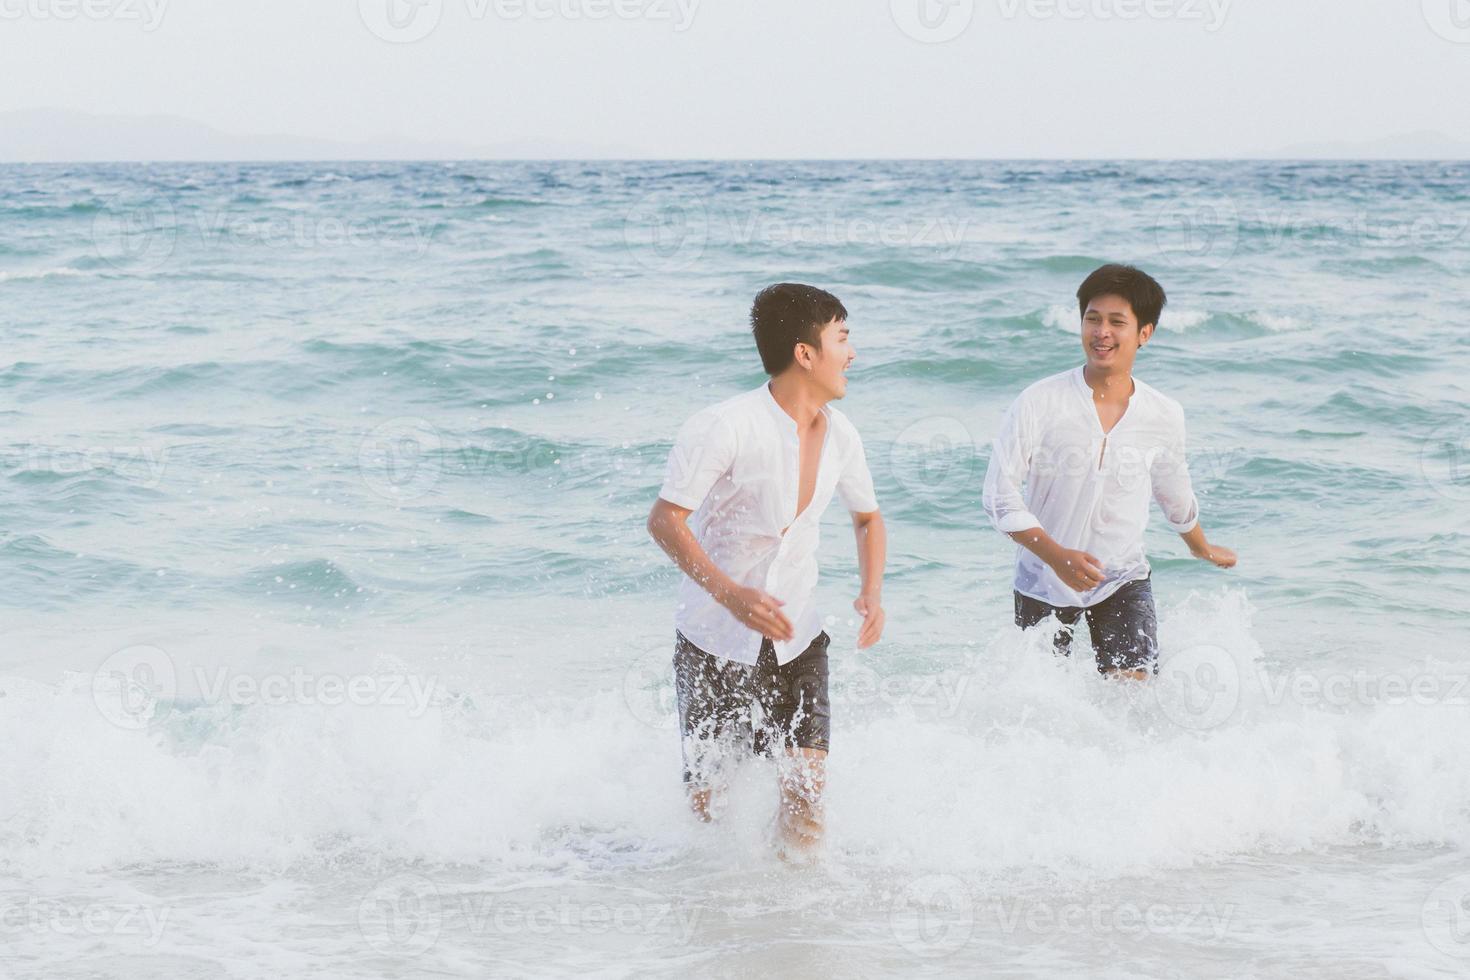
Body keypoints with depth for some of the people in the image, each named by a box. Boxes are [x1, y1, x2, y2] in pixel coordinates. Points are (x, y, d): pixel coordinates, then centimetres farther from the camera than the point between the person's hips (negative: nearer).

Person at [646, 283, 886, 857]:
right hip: (715, 638, -4)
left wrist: (872, 593, 1)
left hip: (797, 640, 4)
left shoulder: (839, 436, 1)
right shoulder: (725, 428, -19)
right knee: (708, 803, 3)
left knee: (808, 787, -11)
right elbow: (665, 520, -19)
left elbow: (867, 518, 19)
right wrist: (730, 593, -31)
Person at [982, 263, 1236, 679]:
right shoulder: (1041, 403, -15)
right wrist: (1056, 556, -30)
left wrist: (1203, 549, 33)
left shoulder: (1165, 416, -5)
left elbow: (1175, 494, 16)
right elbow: (999, 493, -18)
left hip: (1123, 581, 1)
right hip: (1043, 580, -1)